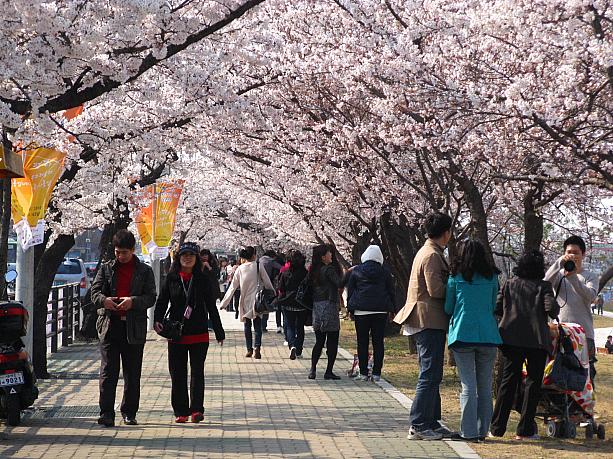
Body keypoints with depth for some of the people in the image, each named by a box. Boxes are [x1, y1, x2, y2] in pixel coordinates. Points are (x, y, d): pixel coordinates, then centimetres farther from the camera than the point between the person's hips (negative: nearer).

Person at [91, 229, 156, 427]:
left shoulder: (144, 271, 6)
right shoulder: (106, 269, 10)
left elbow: (151, 297, 0)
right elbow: (95, 291, 5)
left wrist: (133, 301, -19)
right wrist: (104, 300, -18)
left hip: (134, 328, 0)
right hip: (110, 325, 0)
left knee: (133, 374, 7)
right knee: (108, 372, -6)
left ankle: (129, 412, 18)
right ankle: (106, 413, -7)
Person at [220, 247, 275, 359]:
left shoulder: (240, 269, 0)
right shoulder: (258, 266, -7)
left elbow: (232, 287, 2)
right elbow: (267, 282, -3)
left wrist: (224, 303, 7)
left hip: (245, 301, 2)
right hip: (256, 300, -2)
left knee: (247, 325, 12)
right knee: (257, 325, 0)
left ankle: (249, 349, 12)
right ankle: (257, 347, -16)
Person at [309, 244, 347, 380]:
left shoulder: (315, 270, 10)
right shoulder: (329, 269, -12)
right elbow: (340, 283, -20)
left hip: (317, 306, 7)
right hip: (329, 306, -7)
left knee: (319, 341, 12)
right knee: (332, 341, 0)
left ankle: (313, 369, 6)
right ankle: (329, 371, 0)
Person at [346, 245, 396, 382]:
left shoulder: (355, 271, 5)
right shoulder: (384, 272, 7)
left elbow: (350, 291, 7)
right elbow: (391, 292, 10)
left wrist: (350, 309, 12)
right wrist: (391, 309, 16)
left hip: (361, 310, -1)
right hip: (381, 310, 1)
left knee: (362, 342, 3)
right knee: (378, 342, 4)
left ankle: (363, 373, 1)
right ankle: (376, 373, 2)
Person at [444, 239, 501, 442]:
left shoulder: (455, 277, 0)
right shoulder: (491, 277, 6)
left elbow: (448, 308, 6)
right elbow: (494, 306, 16)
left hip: (462, 334, -2)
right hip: (487, 335, 2)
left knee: (468, 385, -1)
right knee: (485, 386, 9)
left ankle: (469, 431, -3)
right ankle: (482, 430, 12)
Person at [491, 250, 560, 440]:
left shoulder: (509, 284, 8)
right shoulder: (543, 286, -1)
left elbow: (496, 308, 3)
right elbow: (551, 308, -13)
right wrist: (554, 310, 10)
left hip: (510, 337, 3)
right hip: (536, 339, -3)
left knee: (508, 380, 9)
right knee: (533, 381, 5)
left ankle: (497, 427, 7)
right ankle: (525, 429, 2)